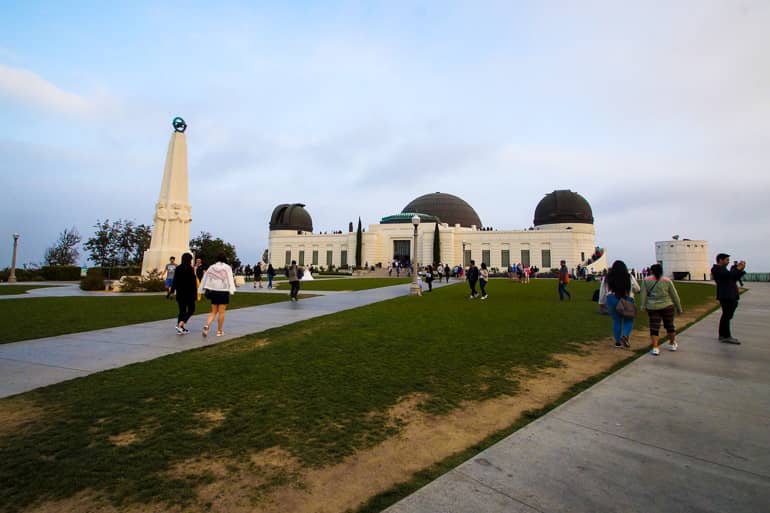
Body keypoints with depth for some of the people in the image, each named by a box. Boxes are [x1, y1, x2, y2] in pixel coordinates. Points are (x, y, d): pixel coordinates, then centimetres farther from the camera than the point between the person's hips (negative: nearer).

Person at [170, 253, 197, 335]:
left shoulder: (177, 268, 5)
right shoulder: (190, 269, -12)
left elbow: (174, 281, 8)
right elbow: (193, 282, -13)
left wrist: (172, 291, 15)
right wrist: (195, 294, -8)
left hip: (180, 293, 6)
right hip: (189, 293, -6)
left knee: (182, 310, 12)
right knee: (191, 310, 6)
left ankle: (181, 329, 13)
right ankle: (180, 324, -11)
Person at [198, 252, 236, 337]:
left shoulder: (211, 267, 7)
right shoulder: (227, 268, -4)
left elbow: (205, 279, 10)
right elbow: (230, 280, -13)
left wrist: (201, 290, 16)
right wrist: (231, 291, -18)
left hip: (213, 291, 4)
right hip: (223, 292, -4)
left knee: (213, 312, 13)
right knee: (221, 312, 4)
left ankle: (207, 325, -10)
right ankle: (219, 331, 10)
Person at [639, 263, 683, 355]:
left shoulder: (646, 280, -1)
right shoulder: (667, 281, 0)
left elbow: (643, 294, -6)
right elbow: (674, 295, 4)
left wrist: (642, 306, -3)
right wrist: (679, 307, 12)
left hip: (652, 307, 0)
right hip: (667, 306, 1)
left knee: (654, 327, 2)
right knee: (669, 325, 16)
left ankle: (655, 348, -5)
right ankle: (672, 344, 31)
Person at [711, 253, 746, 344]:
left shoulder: (722, 269, 22)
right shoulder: (716, 269, -9)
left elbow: (735, 278, 22)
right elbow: (729, 275, -22)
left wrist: (741, 269, 11)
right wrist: (737, 269, -10)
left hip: (731, 296, 11)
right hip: (725, 296, -11)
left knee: (726, 316, 14)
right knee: (727, 316, -8)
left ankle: (722, 335, 22)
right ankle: (726, 336, -4)